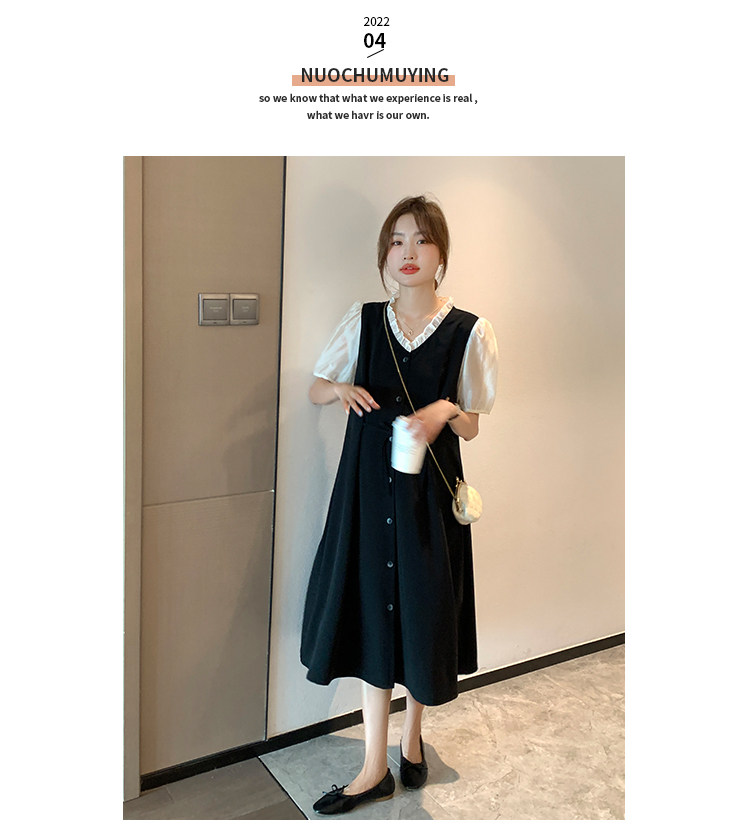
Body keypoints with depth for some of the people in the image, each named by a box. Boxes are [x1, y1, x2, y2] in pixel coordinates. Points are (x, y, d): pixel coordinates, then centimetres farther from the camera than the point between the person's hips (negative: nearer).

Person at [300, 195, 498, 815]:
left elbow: (471, 427, 1)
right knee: (372, 615, 6)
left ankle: (413, 734, 37)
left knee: (423, 614, 9)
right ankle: (376, 768, 21)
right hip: (368, 485, 2)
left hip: (429, 490, -1)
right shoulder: (363, 321, 2)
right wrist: (342, 390, -11)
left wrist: (445, 412, -21)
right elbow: (317, 386, 11)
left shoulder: (470, 332, -5)